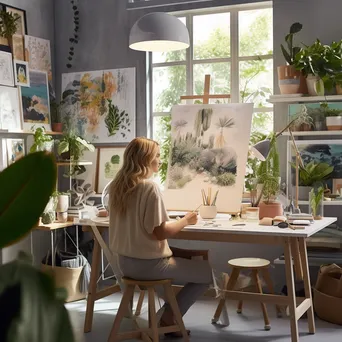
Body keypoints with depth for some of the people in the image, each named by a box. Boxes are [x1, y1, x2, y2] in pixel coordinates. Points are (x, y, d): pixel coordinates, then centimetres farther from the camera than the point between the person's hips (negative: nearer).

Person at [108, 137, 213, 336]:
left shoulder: (117, 185, 5)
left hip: (126, 261, 9)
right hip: (148, 264, -8)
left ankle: (168, 313, 21)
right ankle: (169, 318, 12)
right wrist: (186, 220, -5)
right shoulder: (149, 187, -20)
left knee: (187, 256, 25)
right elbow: (161, 232, -22)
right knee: (209, 271, 5)